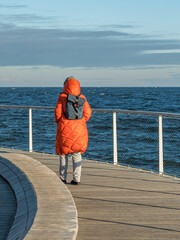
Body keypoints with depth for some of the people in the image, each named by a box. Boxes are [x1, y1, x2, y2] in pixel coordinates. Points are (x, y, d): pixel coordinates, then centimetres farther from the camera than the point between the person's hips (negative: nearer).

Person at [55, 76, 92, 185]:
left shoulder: (62, 97, -6)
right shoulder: (82, 97, 1)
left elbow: (58, 113, -6)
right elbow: (87, 113, -1)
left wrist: (58, 122, 13)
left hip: (65, 128, -2)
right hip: (79, 129, 2)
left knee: (63, 153, 11)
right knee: (77, 154, 8)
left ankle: (63, 178, 14)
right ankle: (77, 179, 2)